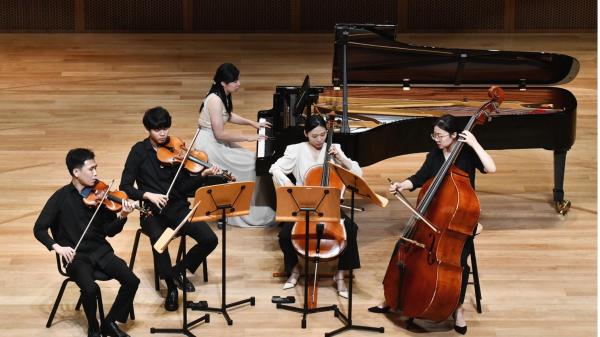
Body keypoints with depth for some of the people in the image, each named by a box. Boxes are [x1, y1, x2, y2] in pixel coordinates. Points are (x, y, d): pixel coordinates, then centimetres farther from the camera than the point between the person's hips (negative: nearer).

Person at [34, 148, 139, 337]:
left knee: (132, 281, -17)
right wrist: (57, 247, -21)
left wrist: (122, 216, -18)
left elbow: (109, 231, 2)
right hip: (76, 256, -3)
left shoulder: (99, 195, 1)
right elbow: (39, 229, -5)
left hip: (101, 251, 3)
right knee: (90, 288, -31)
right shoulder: (61, 198, -7)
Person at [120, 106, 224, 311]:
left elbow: (184, 186, 0)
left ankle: (180, 270, 9)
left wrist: (203, 176, -18)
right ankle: (171, 286, -13)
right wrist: (148, 195, -22)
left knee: (210, 239, -17)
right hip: (152, 210, -3)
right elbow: (125, 186, -5)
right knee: (159, 239, -36)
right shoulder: (139, 151, -2)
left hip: (178, 207, 3)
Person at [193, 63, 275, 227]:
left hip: (216, 142, 10)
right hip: (210, 145, -10)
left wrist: (253, 123, 18)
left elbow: (228, 116, 24)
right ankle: (244, 212, 1)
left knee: (250, 161, 5)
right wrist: (248, 137, -19)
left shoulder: (222, 96, 4)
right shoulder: (215, 100, -26)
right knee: (249, 165, -10)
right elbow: (220, 134, -26)